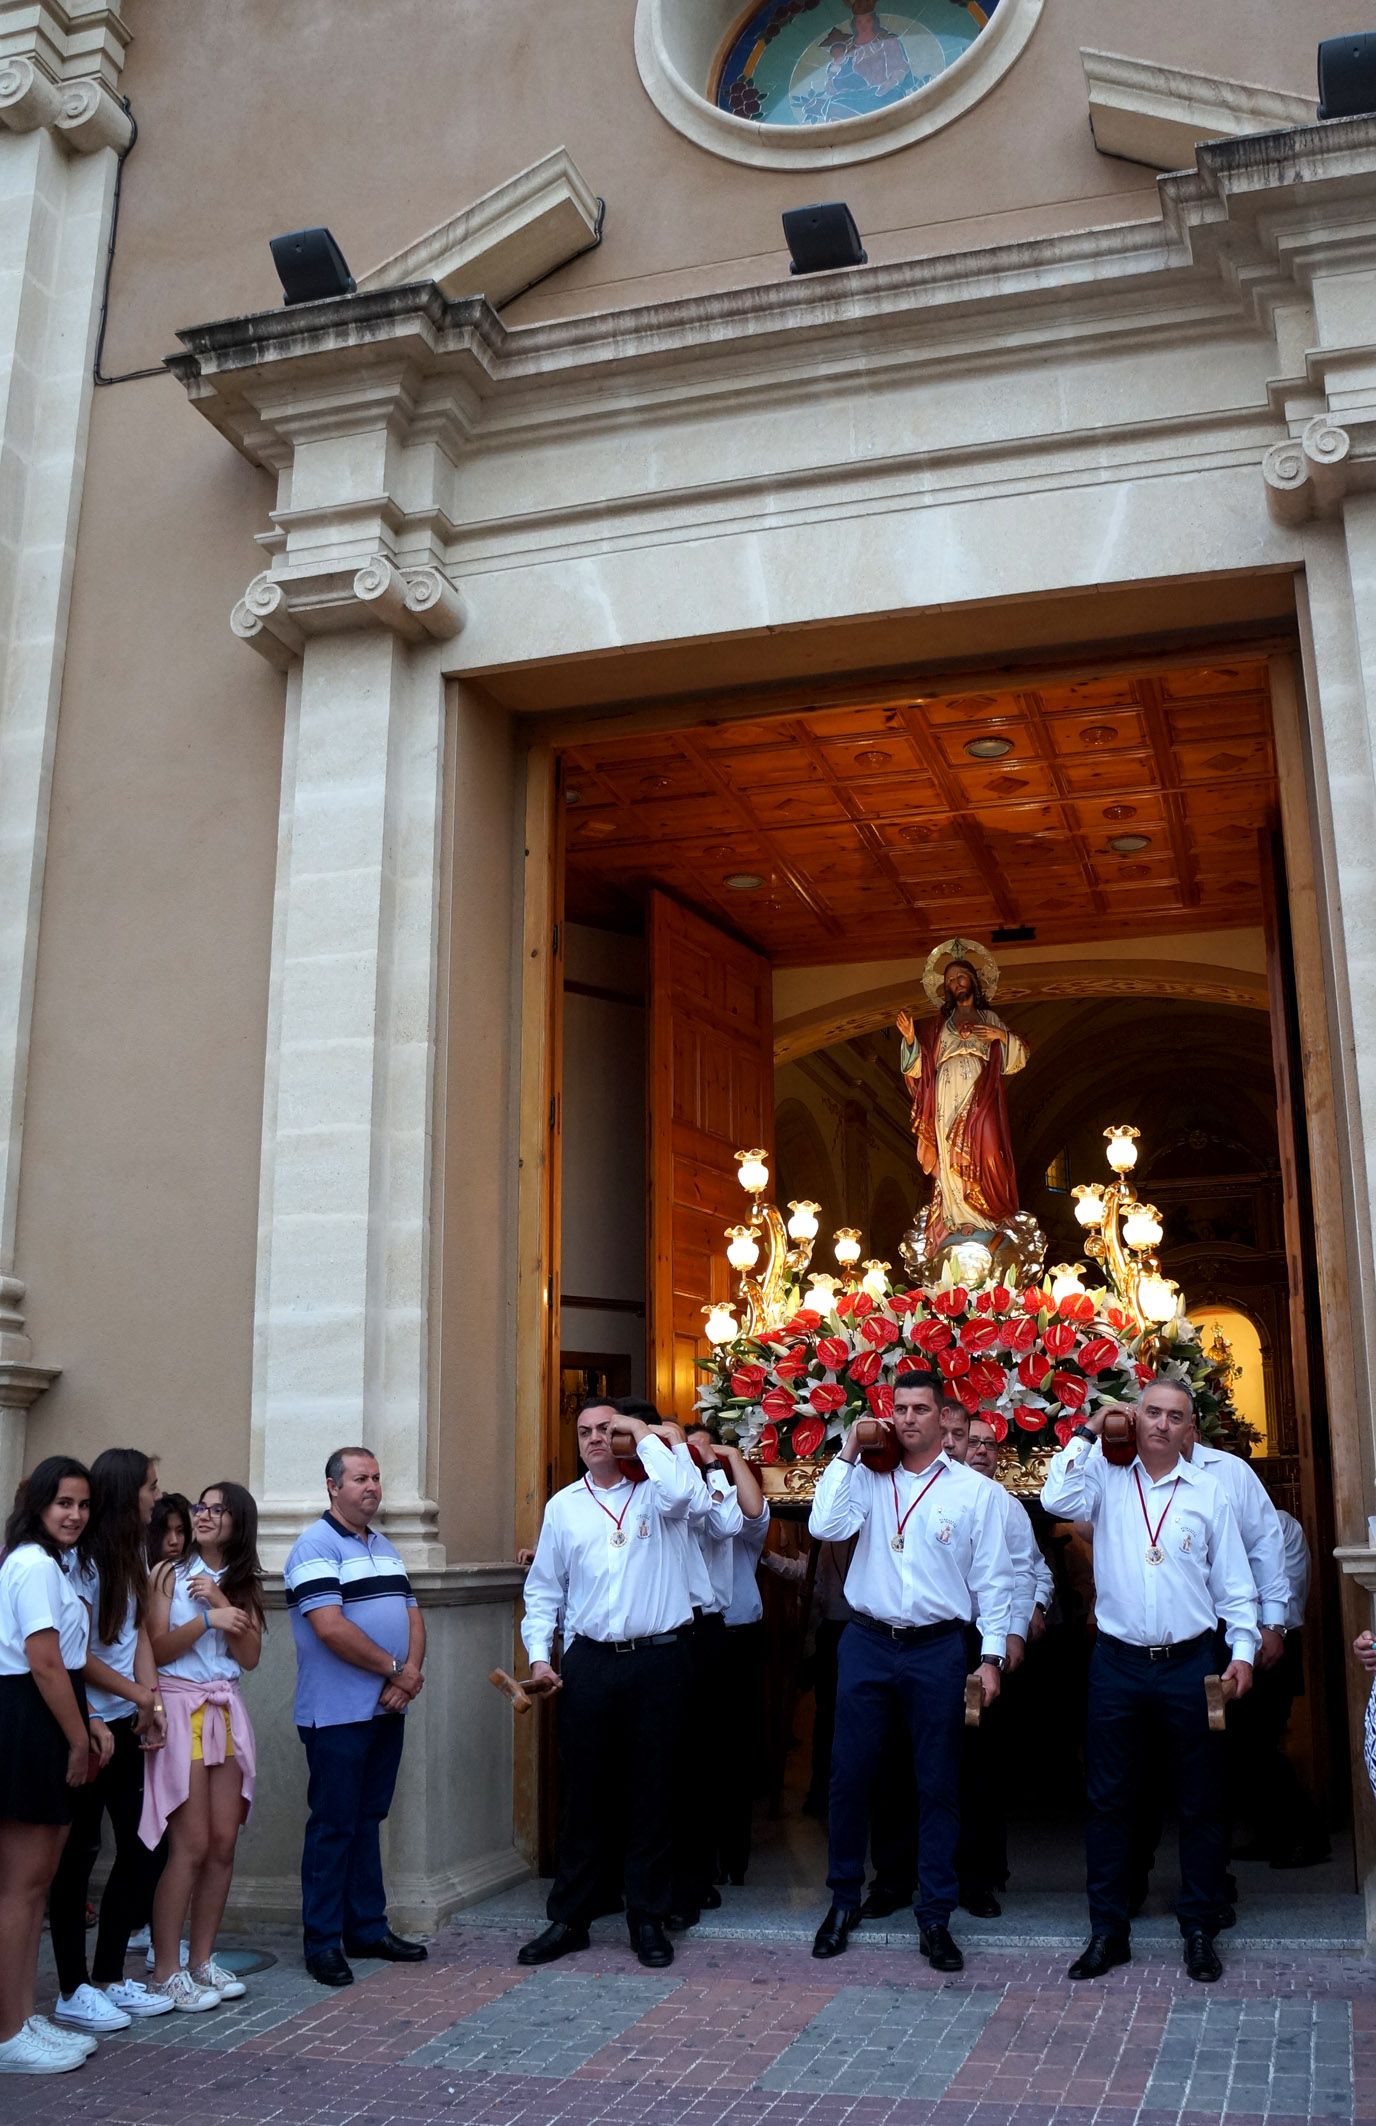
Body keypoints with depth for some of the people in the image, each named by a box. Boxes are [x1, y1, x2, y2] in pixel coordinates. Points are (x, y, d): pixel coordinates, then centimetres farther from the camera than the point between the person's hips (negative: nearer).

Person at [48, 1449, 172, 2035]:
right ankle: (73, 1991, 12)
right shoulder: (79, 1559, -14)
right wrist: (137, 1693, -6)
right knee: (76, 1855, 1)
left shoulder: (132, 1556, 11)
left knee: (140, 1849, 9)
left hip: (126, 1725, 8)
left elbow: (139, 1633, 9)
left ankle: (110, 1977, 21)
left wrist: (151, 1699, -4)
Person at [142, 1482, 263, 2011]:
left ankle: (202, 1960, 17)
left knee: (223, 1844, 5)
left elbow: (250, 1656, 1)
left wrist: (222, 1602, -9)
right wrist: (207, 1619, -19)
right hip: (180, 1709, -4)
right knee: (190, 1846, -7)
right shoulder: (169, 1575, 0)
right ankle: (166, 1972, 3)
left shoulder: (244, 1584, 11)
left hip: (228, 1713, 5)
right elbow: (157, 1649, -7)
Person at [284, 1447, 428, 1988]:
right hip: (337, 1715, -7)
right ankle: (322, 1942, 9)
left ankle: (367, 1928, 23)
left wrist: (411, 1672, -7)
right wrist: (394, 1668, -13)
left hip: (386, 1710, 8)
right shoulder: (317, 1546, -11)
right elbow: (329, 1626, -21)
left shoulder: (385, 1548, 16)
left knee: (368, 1821, 14)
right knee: (333, 1827, 0)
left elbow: (412, 1614, 12)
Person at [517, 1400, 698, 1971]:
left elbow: (682, 1490, -23)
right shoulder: (563, 1506, 11)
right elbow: (543, 1589, 14)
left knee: (653, 1794, 6)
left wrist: (644, 1432, -12)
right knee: (584, 1792, 7)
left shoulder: (654, 1492, 3)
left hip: (658, 1660, -2)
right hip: (590, 1662, 2)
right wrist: (539, 1655, 2)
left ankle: (648, 1919, 18)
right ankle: (569, 1918, 19)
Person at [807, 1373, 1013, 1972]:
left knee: (938, 1783, 7)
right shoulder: (867, 1479, 4)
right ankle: (844, 1899, 25)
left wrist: (991, 1656, -3)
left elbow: (991, 1580, 2)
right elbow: (825, 1526, -12)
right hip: (867, 1644, 1)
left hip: (937, 1650, -1)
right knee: (850, 1774, 7)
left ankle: (935, 1916, 20)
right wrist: (847, 1454, -8)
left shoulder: (975, 1490, 1)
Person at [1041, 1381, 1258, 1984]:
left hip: (1189, 1663, 0)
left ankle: (1199, 1929, 22)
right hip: (1117, 1663, 0)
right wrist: (1087, 1432, -10)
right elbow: (1057, 1500, -17)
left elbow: (1233, 1583, 7)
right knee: (1109, 1799, 7)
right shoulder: (1106, 1478, 2)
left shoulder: (1207, 1492, 4)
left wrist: (1243, 1651, -2)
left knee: (1200, 1802, 7)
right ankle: (1108, 1930, 18)